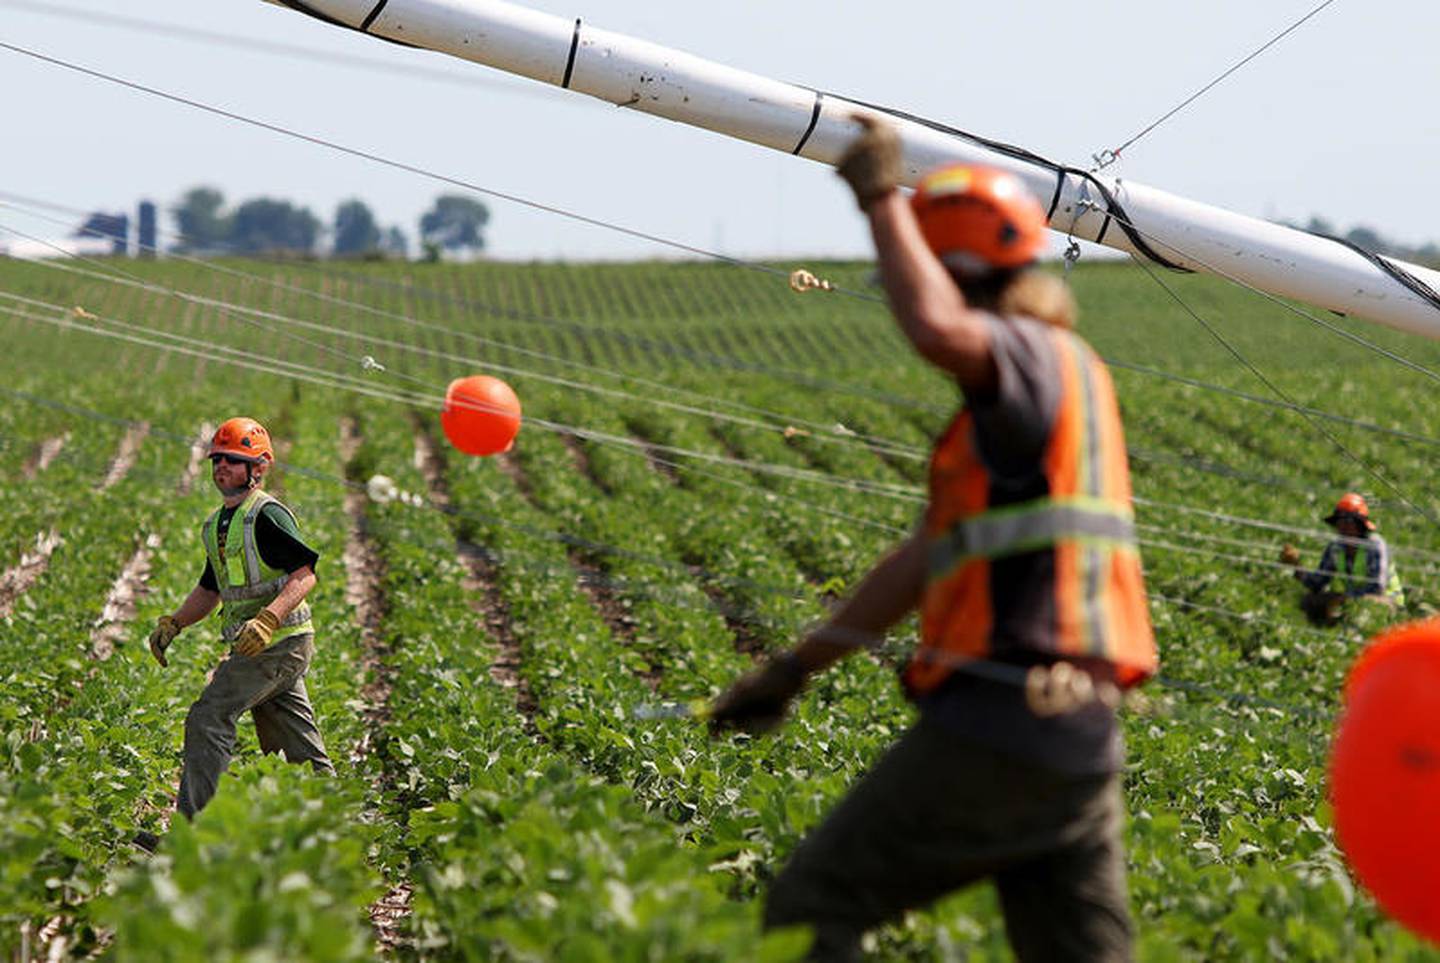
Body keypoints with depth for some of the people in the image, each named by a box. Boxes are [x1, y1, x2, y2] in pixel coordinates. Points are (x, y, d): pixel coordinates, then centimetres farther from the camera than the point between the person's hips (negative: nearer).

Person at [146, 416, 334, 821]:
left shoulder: (267, 515, -11)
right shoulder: (216, 524, 17)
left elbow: (305, 575, -19)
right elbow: (210, 590, 25)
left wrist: (268, 619, -31)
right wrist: (172, 623, 10)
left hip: (280, 641, -9)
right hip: (255, 646, 9)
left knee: (208, 719, -14)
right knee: (297, 744, 11)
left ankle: (191, 824, -15)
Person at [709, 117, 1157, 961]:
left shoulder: (1041, 358, -7)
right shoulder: (1029, 397, 24)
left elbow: (937, 330, -32)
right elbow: (927, 560, 28)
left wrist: (884, 199, -17)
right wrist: (796, 668, 30)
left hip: (1000, 726, -10)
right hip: (1077, 738, 10)